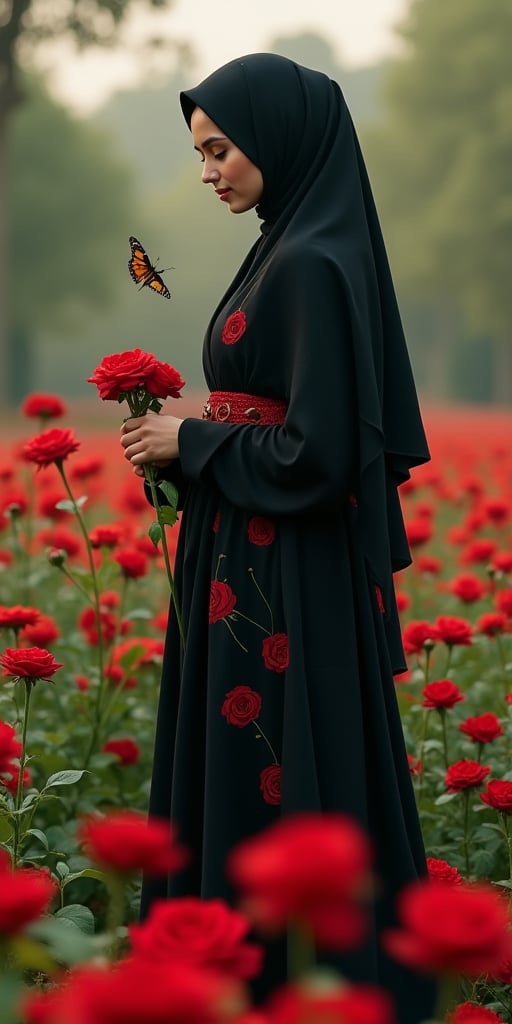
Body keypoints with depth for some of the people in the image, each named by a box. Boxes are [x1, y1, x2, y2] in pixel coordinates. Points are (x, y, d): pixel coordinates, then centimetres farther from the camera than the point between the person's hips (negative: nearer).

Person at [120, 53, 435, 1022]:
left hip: (289, 588, -10)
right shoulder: (295, 249, 12)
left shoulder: (311, 266, -19)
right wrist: (187, 438, 10)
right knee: (235, 785, 15)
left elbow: (319, 452, -24)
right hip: (261, 574, 10)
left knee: (279, 801, -2)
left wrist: (191, 443, -12)